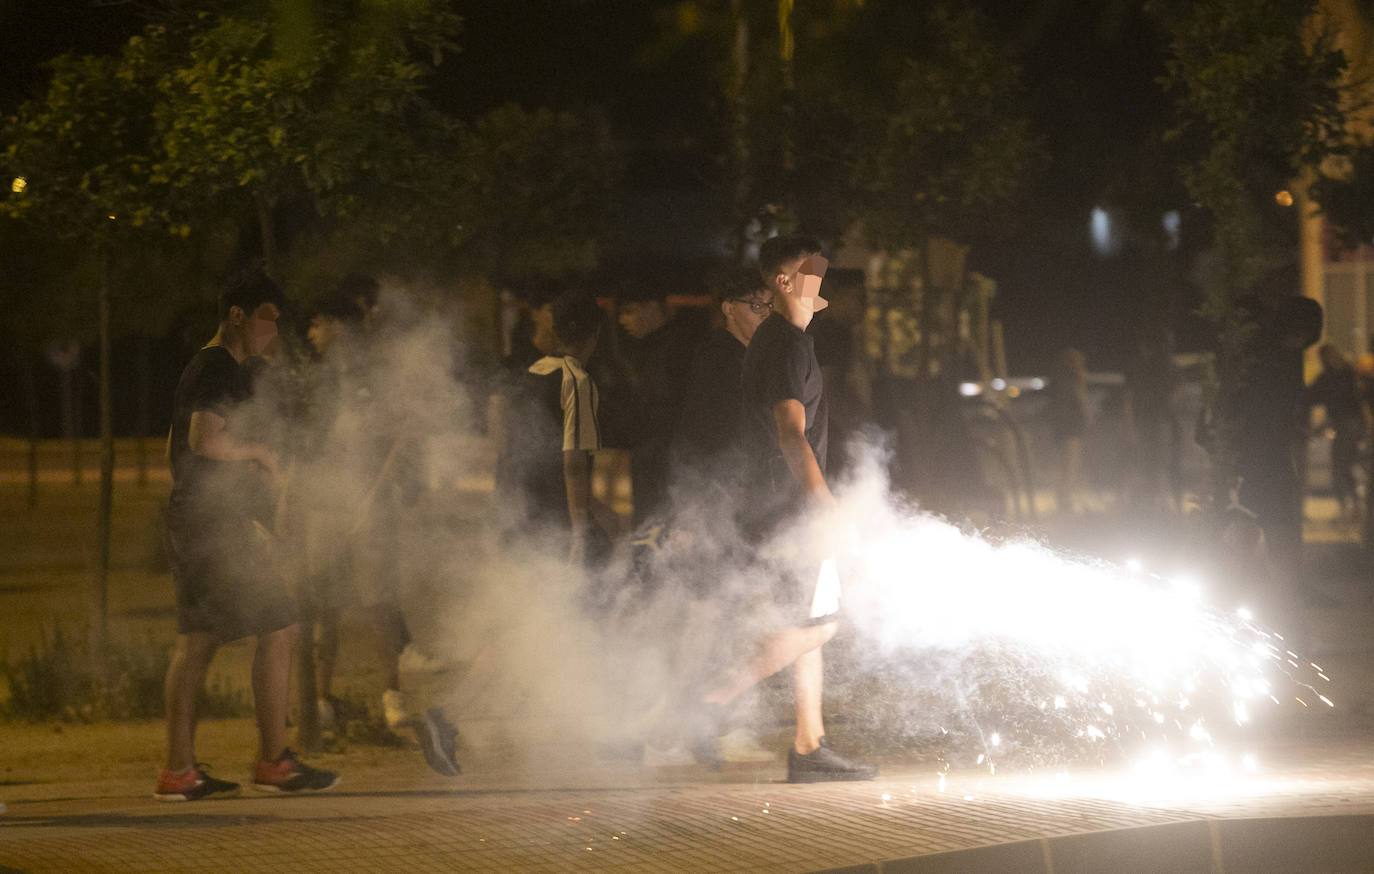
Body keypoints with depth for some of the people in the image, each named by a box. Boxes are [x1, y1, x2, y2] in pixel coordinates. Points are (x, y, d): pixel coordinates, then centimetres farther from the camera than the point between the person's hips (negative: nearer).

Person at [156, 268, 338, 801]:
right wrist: (258, 452, -8)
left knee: (196, 643, 7)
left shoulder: (198, 370, 21)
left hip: (189, 519, 11)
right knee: (278, 631, -7)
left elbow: (176, 448, 29)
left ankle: (179, 770, 5)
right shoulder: (221, 371, -12)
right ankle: (273, 761, -6)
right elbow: (205, 440, -26)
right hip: (218, 525, -11)